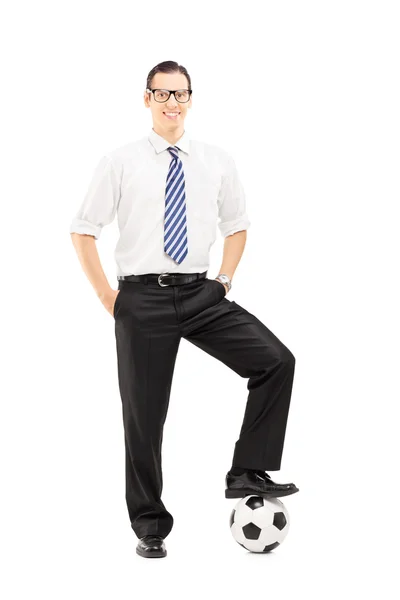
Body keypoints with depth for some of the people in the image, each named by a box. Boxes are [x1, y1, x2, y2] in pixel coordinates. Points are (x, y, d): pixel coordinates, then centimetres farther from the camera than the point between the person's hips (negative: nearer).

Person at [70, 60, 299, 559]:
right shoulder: (120, 163, -2)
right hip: (143, 298, -2)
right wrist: (107, 297, -2)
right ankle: (149, 525, 22)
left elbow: (237, 224, 19)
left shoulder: (217, 162, 6)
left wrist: (224, 280, 8)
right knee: (144, 414, 5)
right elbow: (82, 230, 2)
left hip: (201, 294, 2)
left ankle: (247, 473, -4)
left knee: (277, 361, -17)